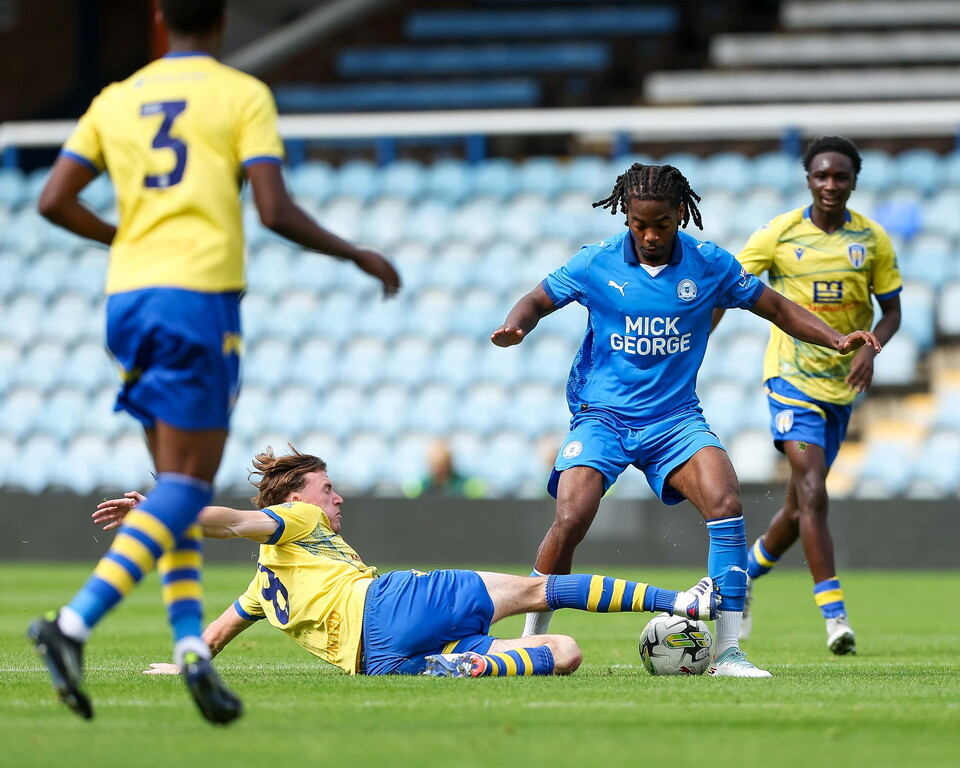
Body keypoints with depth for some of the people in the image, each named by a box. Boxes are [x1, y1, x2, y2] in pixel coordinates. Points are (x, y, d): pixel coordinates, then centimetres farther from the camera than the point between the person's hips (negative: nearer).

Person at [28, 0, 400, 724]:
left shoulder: (117, 100, 14)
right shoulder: (244, 95, 0)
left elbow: (53, 200, 7)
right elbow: (275, 210, -8)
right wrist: (359, 256, 5)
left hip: (128, 298, 6)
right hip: (199, 295, -6)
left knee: (177, 482, 14)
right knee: (185, 486, -6)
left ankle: (191, 644, 0)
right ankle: (74, 623, -22)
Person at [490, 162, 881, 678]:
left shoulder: (709, 265, -1)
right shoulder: (596, 263, -4)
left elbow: (775, 307, 9)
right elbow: (538, 300, 8)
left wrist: (837, 340, -3)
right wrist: (514, 327, -15)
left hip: (675, 418, 1)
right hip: (602, 416, -1)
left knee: (726, 504, -23)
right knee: (570, 520, -23)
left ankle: (727, 650, -15)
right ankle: (530, 641, -1)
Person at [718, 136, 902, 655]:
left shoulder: (872, 239, 1)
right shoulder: (779, 234, -5)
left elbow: (891, 310, 6)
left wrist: (871, 348, -14)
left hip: (841, 385, 4)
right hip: (791, 376, -4)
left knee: (800, 505, 12)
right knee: (813, 494, -19)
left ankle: (744, 575, 38)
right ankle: (835, 617, -21)